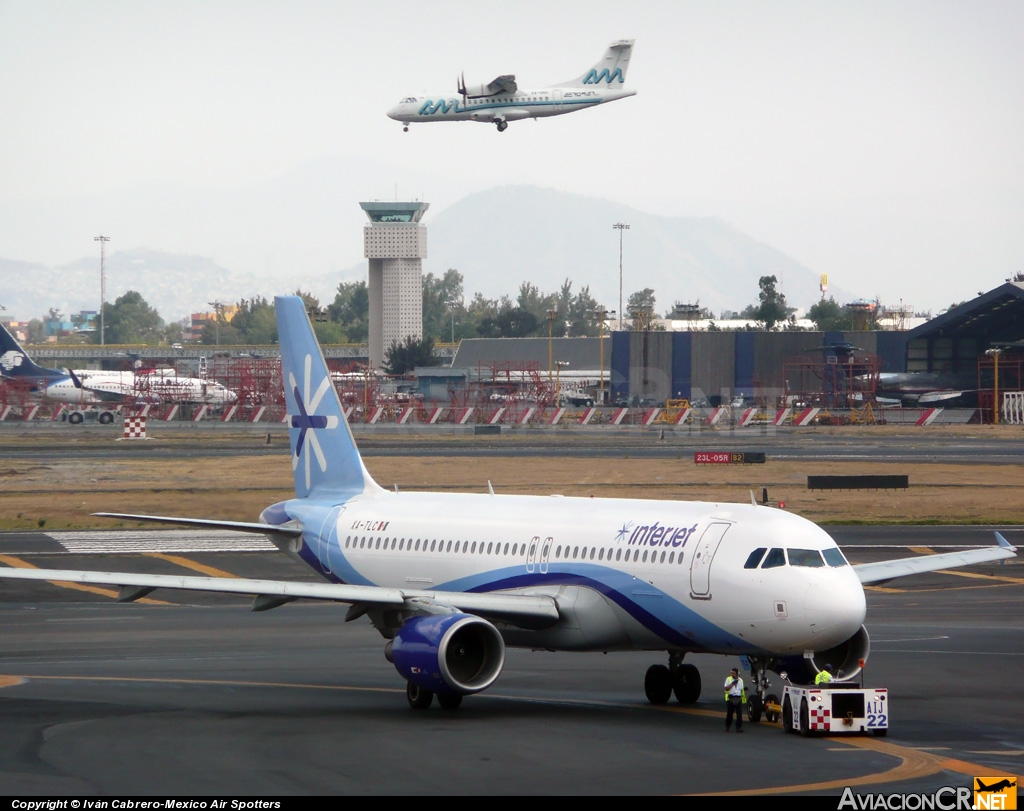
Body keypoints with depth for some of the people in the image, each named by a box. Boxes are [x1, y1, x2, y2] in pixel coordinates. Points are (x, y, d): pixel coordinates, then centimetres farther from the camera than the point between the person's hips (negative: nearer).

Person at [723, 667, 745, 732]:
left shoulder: (740, 680, 12)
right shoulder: (728, 679, 3)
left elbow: (742, 690, 15)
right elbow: (726, 688, -8)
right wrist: (732, 683, -17)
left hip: (738, 699, 2)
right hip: (730, 698, -2)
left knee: (739, 714, -6)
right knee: (729, 713, 4)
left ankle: (739, 727, -4)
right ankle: (727, 727, 18)